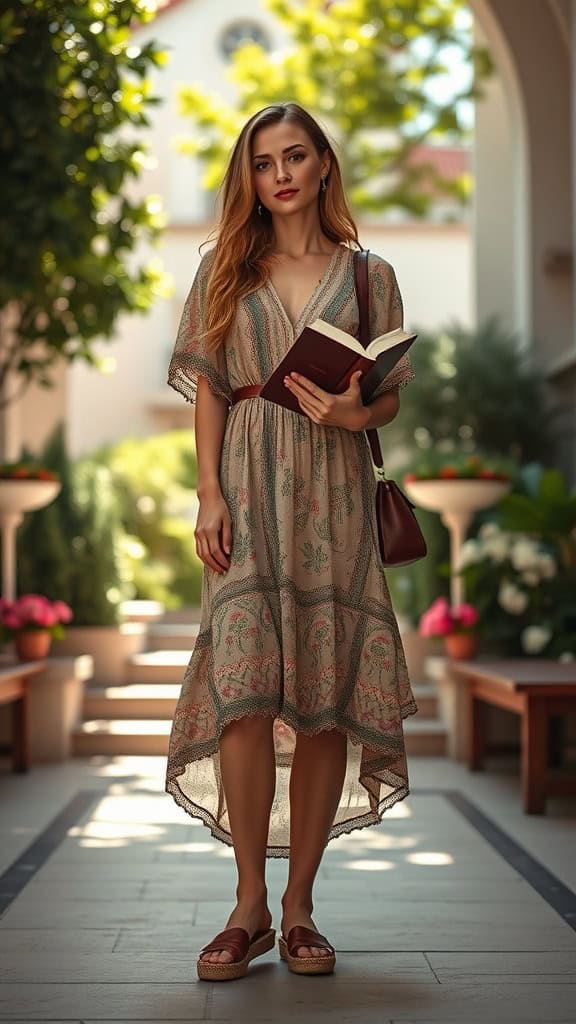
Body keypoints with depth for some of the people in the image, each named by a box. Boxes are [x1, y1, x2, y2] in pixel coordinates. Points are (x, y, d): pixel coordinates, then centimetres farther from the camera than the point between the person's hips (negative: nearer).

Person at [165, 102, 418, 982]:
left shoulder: (368, 274, 14)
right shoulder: (225, 270, 14)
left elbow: (392, 397, 11)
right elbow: (207, 389, 8)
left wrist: (355, 413, -12)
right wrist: (209, 494, -4)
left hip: (334, 491, 1)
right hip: (250, 489, 0)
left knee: (327, 696, -3)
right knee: (247, 686, -14)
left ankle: (300, 905, 6)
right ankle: (251, 904, -4)